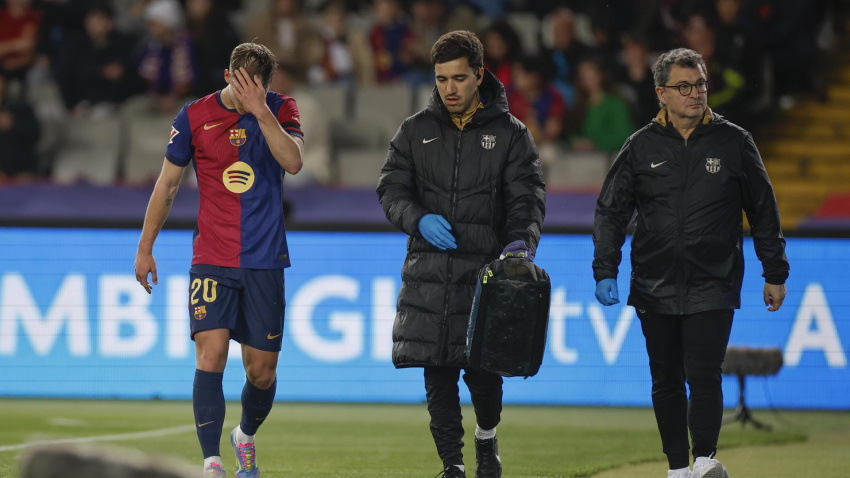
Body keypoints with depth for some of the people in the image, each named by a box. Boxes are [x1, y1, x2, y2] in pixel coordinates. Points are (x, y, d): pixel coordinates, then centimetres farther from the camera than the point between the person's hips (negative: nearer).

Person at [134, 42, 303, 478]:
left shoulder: (281, 110, 2)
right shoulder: (195, 116, 0)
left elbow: (293, 161, -17)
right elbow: (167, 183, 10)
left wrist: (260, 110, -24)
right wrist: (145, 247, 12)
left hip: (265, 260, 1)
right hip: (211, 259, -1)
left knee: (262, 371, 6)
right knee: (210, 355, -17)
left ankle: (246, 437, 36)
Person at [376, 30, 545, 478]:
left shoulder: (510, 133, 5)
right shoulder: (416, 130, 10)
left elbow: (527, 198, -1)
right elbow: (391, 189, 7)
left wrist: (521, 241, -21)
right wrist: (419, 219, -13)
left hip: (486, 270, -2)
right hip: (428, 272, 2)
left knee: (483, 369, -4)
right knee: (438, 374, -2)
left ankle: (487, 436, 27)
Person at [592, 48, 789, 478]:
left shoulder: (733, 143, 2)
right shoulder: (642, 147, 4)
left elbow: (763, 212, 9)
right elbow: (611, 212, 7)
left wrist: (774, 273, 10)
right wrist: (605, 272, -2)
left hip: (713, 286, -2)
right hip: (655, 288, 2)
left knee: (703, 377, -14)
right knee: (666, 382, 7)